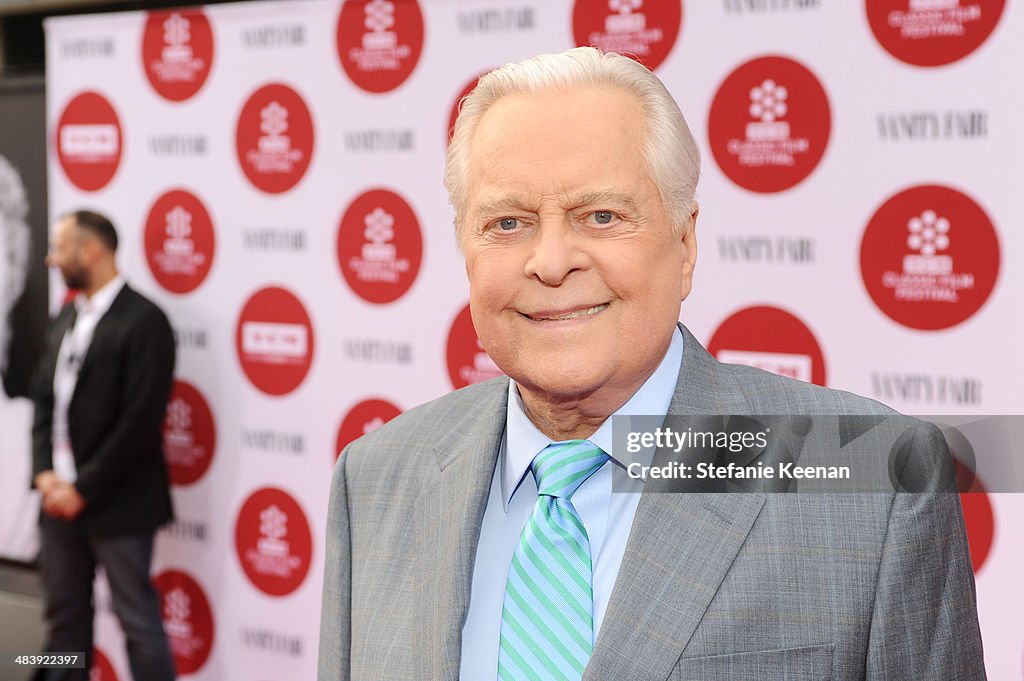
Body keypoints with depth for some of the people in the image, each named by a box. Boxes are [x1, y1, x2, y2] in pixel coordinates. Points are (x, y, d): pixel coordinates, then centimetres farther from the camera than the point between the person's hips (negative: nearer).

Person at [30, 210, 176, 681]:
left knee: (138, 621, 0)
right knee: (64, 616, 15)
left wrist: (85, 489, -15)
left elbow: (141, 422, -17)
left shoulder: (143, 320, -13)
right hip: (61, 499, 8)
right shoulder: (65, 319, 12)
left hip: (116, 503, -7)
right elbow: (43, 398, 13)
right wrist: (44, 472, -2)